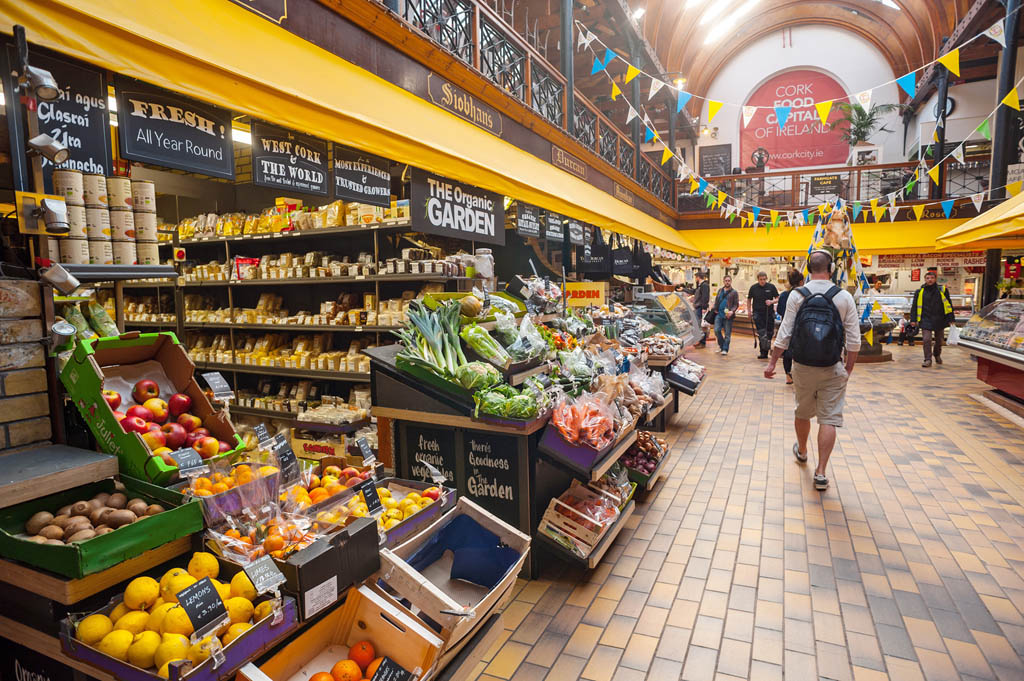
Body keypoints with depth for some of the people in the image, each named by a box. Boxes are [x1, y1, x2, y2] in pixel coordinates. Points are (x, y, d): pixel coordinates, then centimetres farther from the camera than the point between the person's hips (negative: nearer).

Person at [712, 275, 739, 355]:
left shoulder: (734, 292, 3)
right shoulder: (720, 291, 16)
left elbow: (736, 304, -1)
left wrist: (732, 311, -18)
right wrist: (715, 309, 7)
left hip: (728, 315, -3)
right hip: (719, 314, 3)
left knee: (727, 333, -1)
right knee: (717, 330, -7)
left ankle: (725, 349, 5)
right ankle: (721, 345, 13)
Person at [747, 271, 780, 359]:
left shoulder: (771, 287, 2)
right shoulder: (753, 288, 3)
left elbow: (777, 299, 6)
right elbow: (749, 299, 15)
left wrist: (771, 301, -15)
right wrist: (749, 311, 8)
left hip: (769, 314, 1)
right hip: (758, 313, -1)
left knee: (769, 333, 6)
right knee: (761, 333, -10)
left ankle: (766, 351, 18)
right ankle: (763, 352, -7)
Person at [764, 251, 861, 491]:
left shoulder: (797, 295, -6)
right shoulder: (844, 297, -6)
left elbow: (784, 333, -6)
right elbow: (854, 340, -4)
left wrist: (772, 362, 2)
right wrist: (849, 368, 9)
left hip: (803, 366, 2)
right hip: (833, 369, -1)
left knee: (802, 412, 20)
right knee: (829, 418, 3)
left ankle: (802, 451, 43)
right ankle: (820, 473, 3)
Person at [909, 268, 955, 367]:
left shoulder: (942, 290, 2)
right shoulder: (920, 292, 3)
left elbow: (949, 305, 5)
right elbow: (914, 306, 7)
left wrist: (950, 319, 2)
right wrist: (913, 319, 1)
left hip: (939, 320, 1)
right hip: (926, 320, -1)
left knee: (939, 340, 15)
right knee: (926, 340, -11)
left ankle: (937, 355, 39)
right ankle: (928, 359, -4)